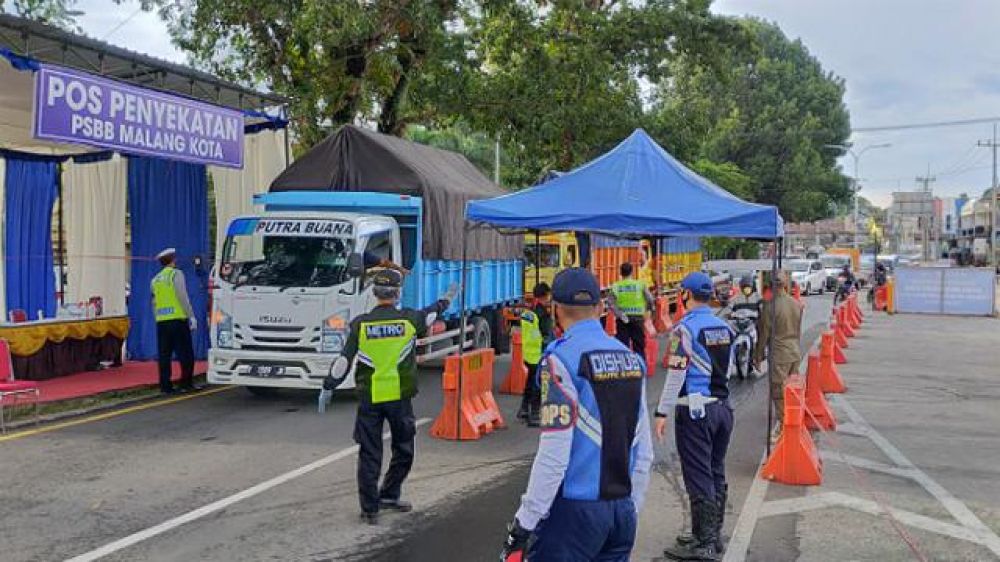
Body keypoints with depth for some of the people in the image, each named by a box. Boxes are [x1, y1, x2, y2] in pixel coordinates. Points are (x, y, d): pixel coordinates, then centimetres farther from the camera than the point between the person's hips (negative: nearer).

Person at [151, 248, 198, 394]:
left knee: (164, 355, 7)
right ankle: (186, 383, 0)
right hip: (178, 320, -6)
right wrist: (191, 317, -8)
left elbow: (154, 304, 16)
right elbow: (183, 297, -10)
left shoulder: (155, 280, 16)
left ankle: (165, 386, 6)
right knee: (185, 354, 1)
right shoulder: (176, 274, -3)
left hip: (161, 321, 6)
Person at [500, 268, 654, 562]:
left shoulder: (561, 359, -12)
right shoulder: (631, 358, 8)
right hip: (622, 510, 7)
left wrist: (524, 523, -11)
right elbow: (644, 452, 10)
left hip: (575, 508, -7)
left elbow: (553, 454, -17)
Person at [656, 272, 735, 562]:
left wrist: (662, 413, -11)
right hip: (723, 406, 7)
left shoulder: (685, 328, -12)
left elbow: (676, 375, -15)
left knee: (699, 478, -3)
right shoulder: (724, 327, 9)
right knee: (716, 473, 15)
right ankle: (713, 535, 25)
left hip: (694, 410, -7)